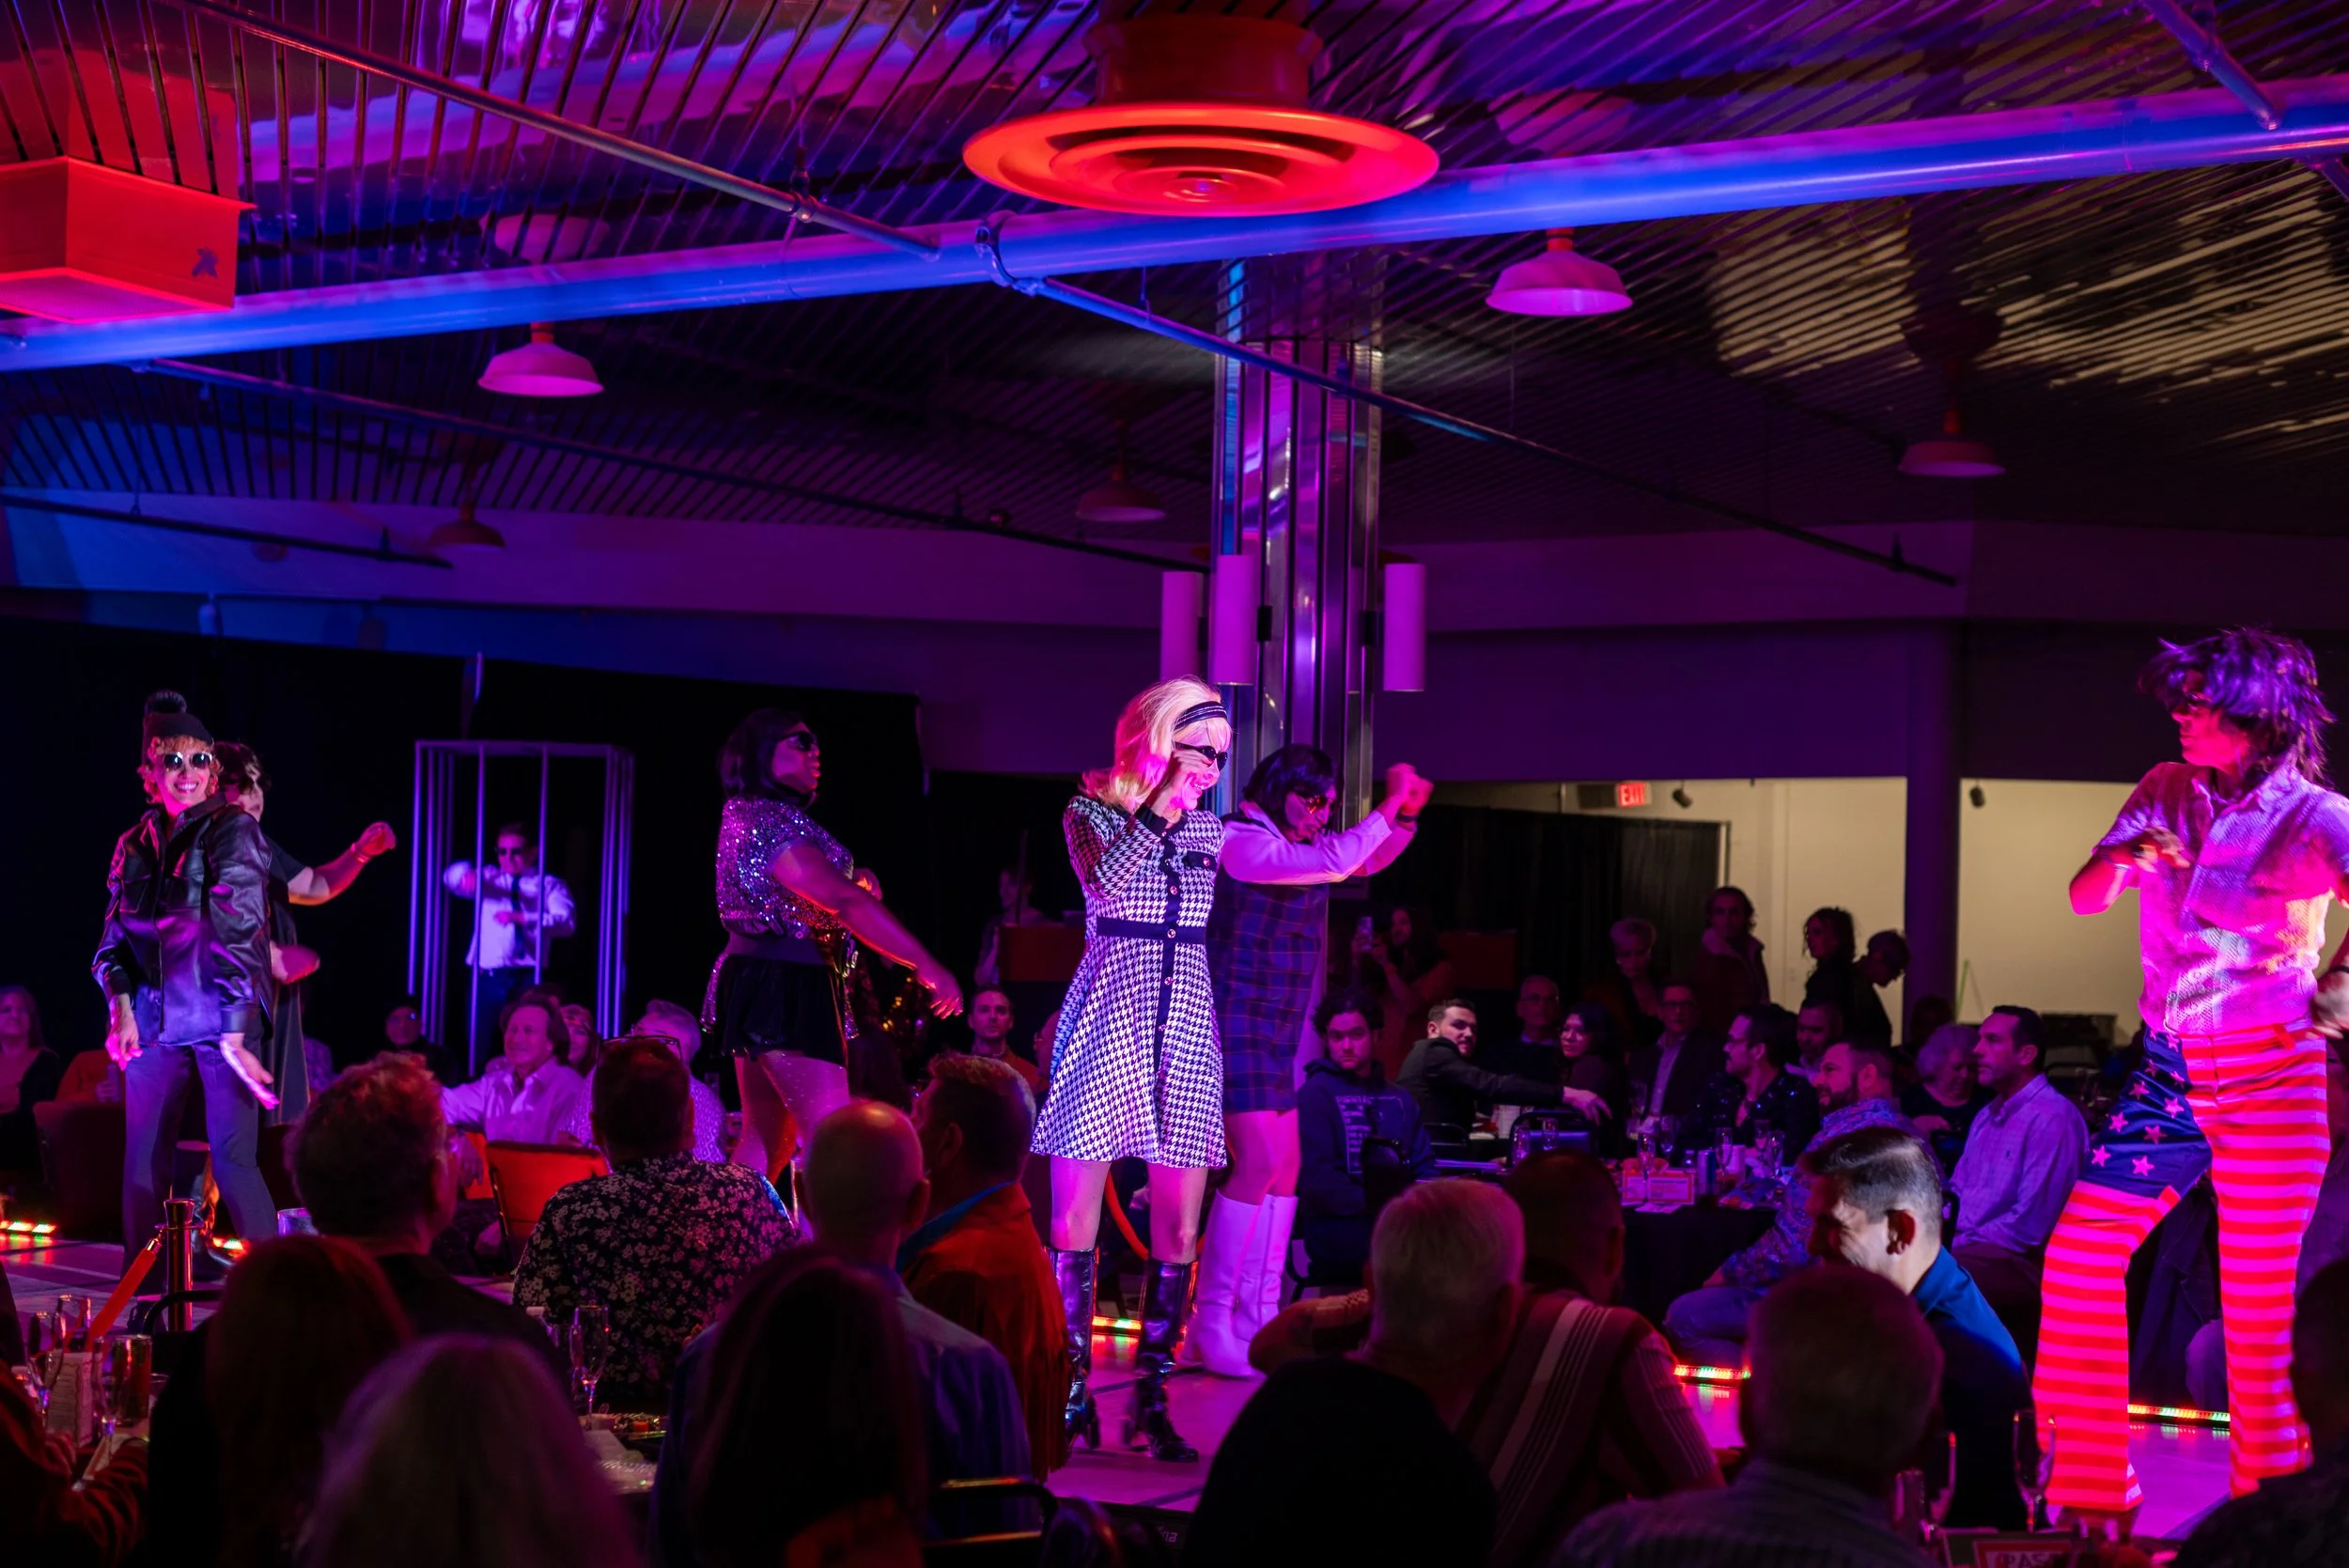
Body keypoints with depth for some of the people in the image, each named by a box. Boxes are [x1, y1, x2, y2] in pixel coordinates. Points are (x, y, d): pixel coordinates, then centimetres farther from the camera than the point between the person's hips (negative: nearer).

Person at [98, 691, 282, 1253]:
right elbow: (115, 937, 14)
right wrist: (120, 1004, -5)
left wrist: (236, 1033, -16)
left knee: (232, 1158, -11)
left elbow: (239, 933, -11)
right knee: (143, 1162, 5)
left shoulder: (234, 832, -5)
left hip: (224, 1020, -5)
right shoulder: (134, 845, 11)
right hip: (156, 1022, 5)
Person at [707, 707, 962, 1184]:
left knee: (764, 1144, 11)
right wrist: (928, 966, -21)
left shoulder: (745, 817, 17)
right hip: (787, 988, -10)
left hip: (760, 986, 10)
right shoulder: (768, 819, -14)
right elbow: (844, 902, -21)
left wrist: (852, 882, 2)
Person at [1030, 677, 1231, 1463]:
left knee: (1177, 1228, -1)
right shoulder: (1092, 810, 0)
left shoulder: (1208, 827, 12)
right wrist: (1161, 806, -19)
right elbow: (1106, 881, -20)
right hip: (1106, 1018, -4)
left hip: (1185, 1025, 4)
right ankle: (1072, 1395, 7)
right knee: (1074, 1219, -4)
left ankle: (1150, 1398, 7)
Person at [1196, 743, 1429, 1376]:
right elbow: (1337, 862, -25)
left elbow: (1365, 860, 24)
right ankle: (1211, 1328, -8)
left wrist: (1405, 815, 7)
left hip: (1278, 1032, 10)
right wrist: (1389, 803, -16)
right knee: (1258, 1165, -15)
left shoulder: (1292, 843, 11)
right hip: (1238, 1025, -10)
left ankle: (1256, 1323, 14)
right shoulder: (1243, 841, -15)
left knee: (1284, 1170, 8)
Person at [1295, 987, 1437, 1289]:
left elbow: (1424, 1167, 20)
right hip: (1336, 1228, -6)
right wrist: (1376, 1207, -17)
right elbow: (1316, 1178, -8)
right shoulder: (1316, 1094, 1)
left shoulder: (1398, 1099, 21)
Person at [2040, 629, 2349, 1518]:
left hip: (2269, 1079, -5)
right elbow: (2084, 900, 4)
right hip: (2168, 1073, 5)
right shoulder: (2166, 793, 5)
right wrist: (2123, 859, -18)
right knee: (2079, 1255, 0)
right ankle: (2089, 1486, 11)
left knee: (2257, 1306, -4)